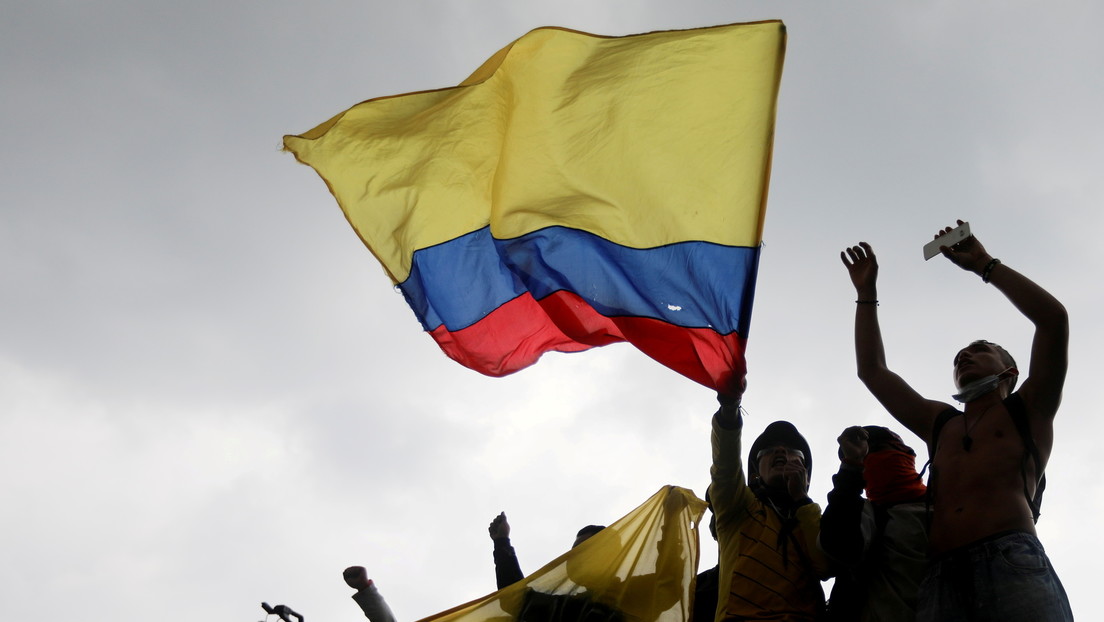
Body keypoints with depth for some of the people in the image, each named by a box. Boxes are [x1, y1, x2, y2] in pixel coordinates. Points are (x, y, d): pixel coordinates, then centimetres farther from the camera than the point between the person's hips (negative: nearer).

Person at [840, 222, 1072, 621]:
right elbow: (872, 370, 35)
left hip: (1013, 563, -3)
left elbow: (1053, 317, 11)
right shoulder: (939, 422, 34)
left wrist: (984, 264, 17)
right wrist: (866, 293, 36)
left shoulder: (1027, 411, 22)